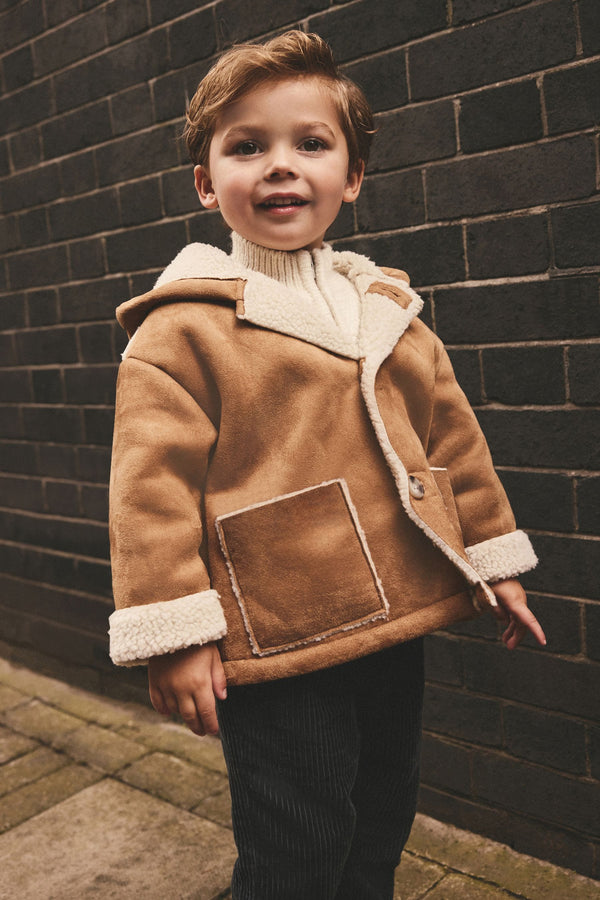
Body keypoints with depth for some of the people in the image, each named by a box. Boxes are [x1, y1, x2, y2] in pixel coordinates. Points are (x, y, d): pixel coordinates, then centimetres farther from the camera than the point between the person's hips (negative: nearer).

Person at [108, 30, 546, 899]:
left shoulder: (388, 309, 8)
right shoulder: (185, 326, -11)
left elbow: (452, 436, 13)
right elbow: (154, 479, -14)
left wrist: (493, 556, 16)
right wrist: (173, 631, -16)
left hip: (395, 624, 7)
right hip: (274, 644, -6)